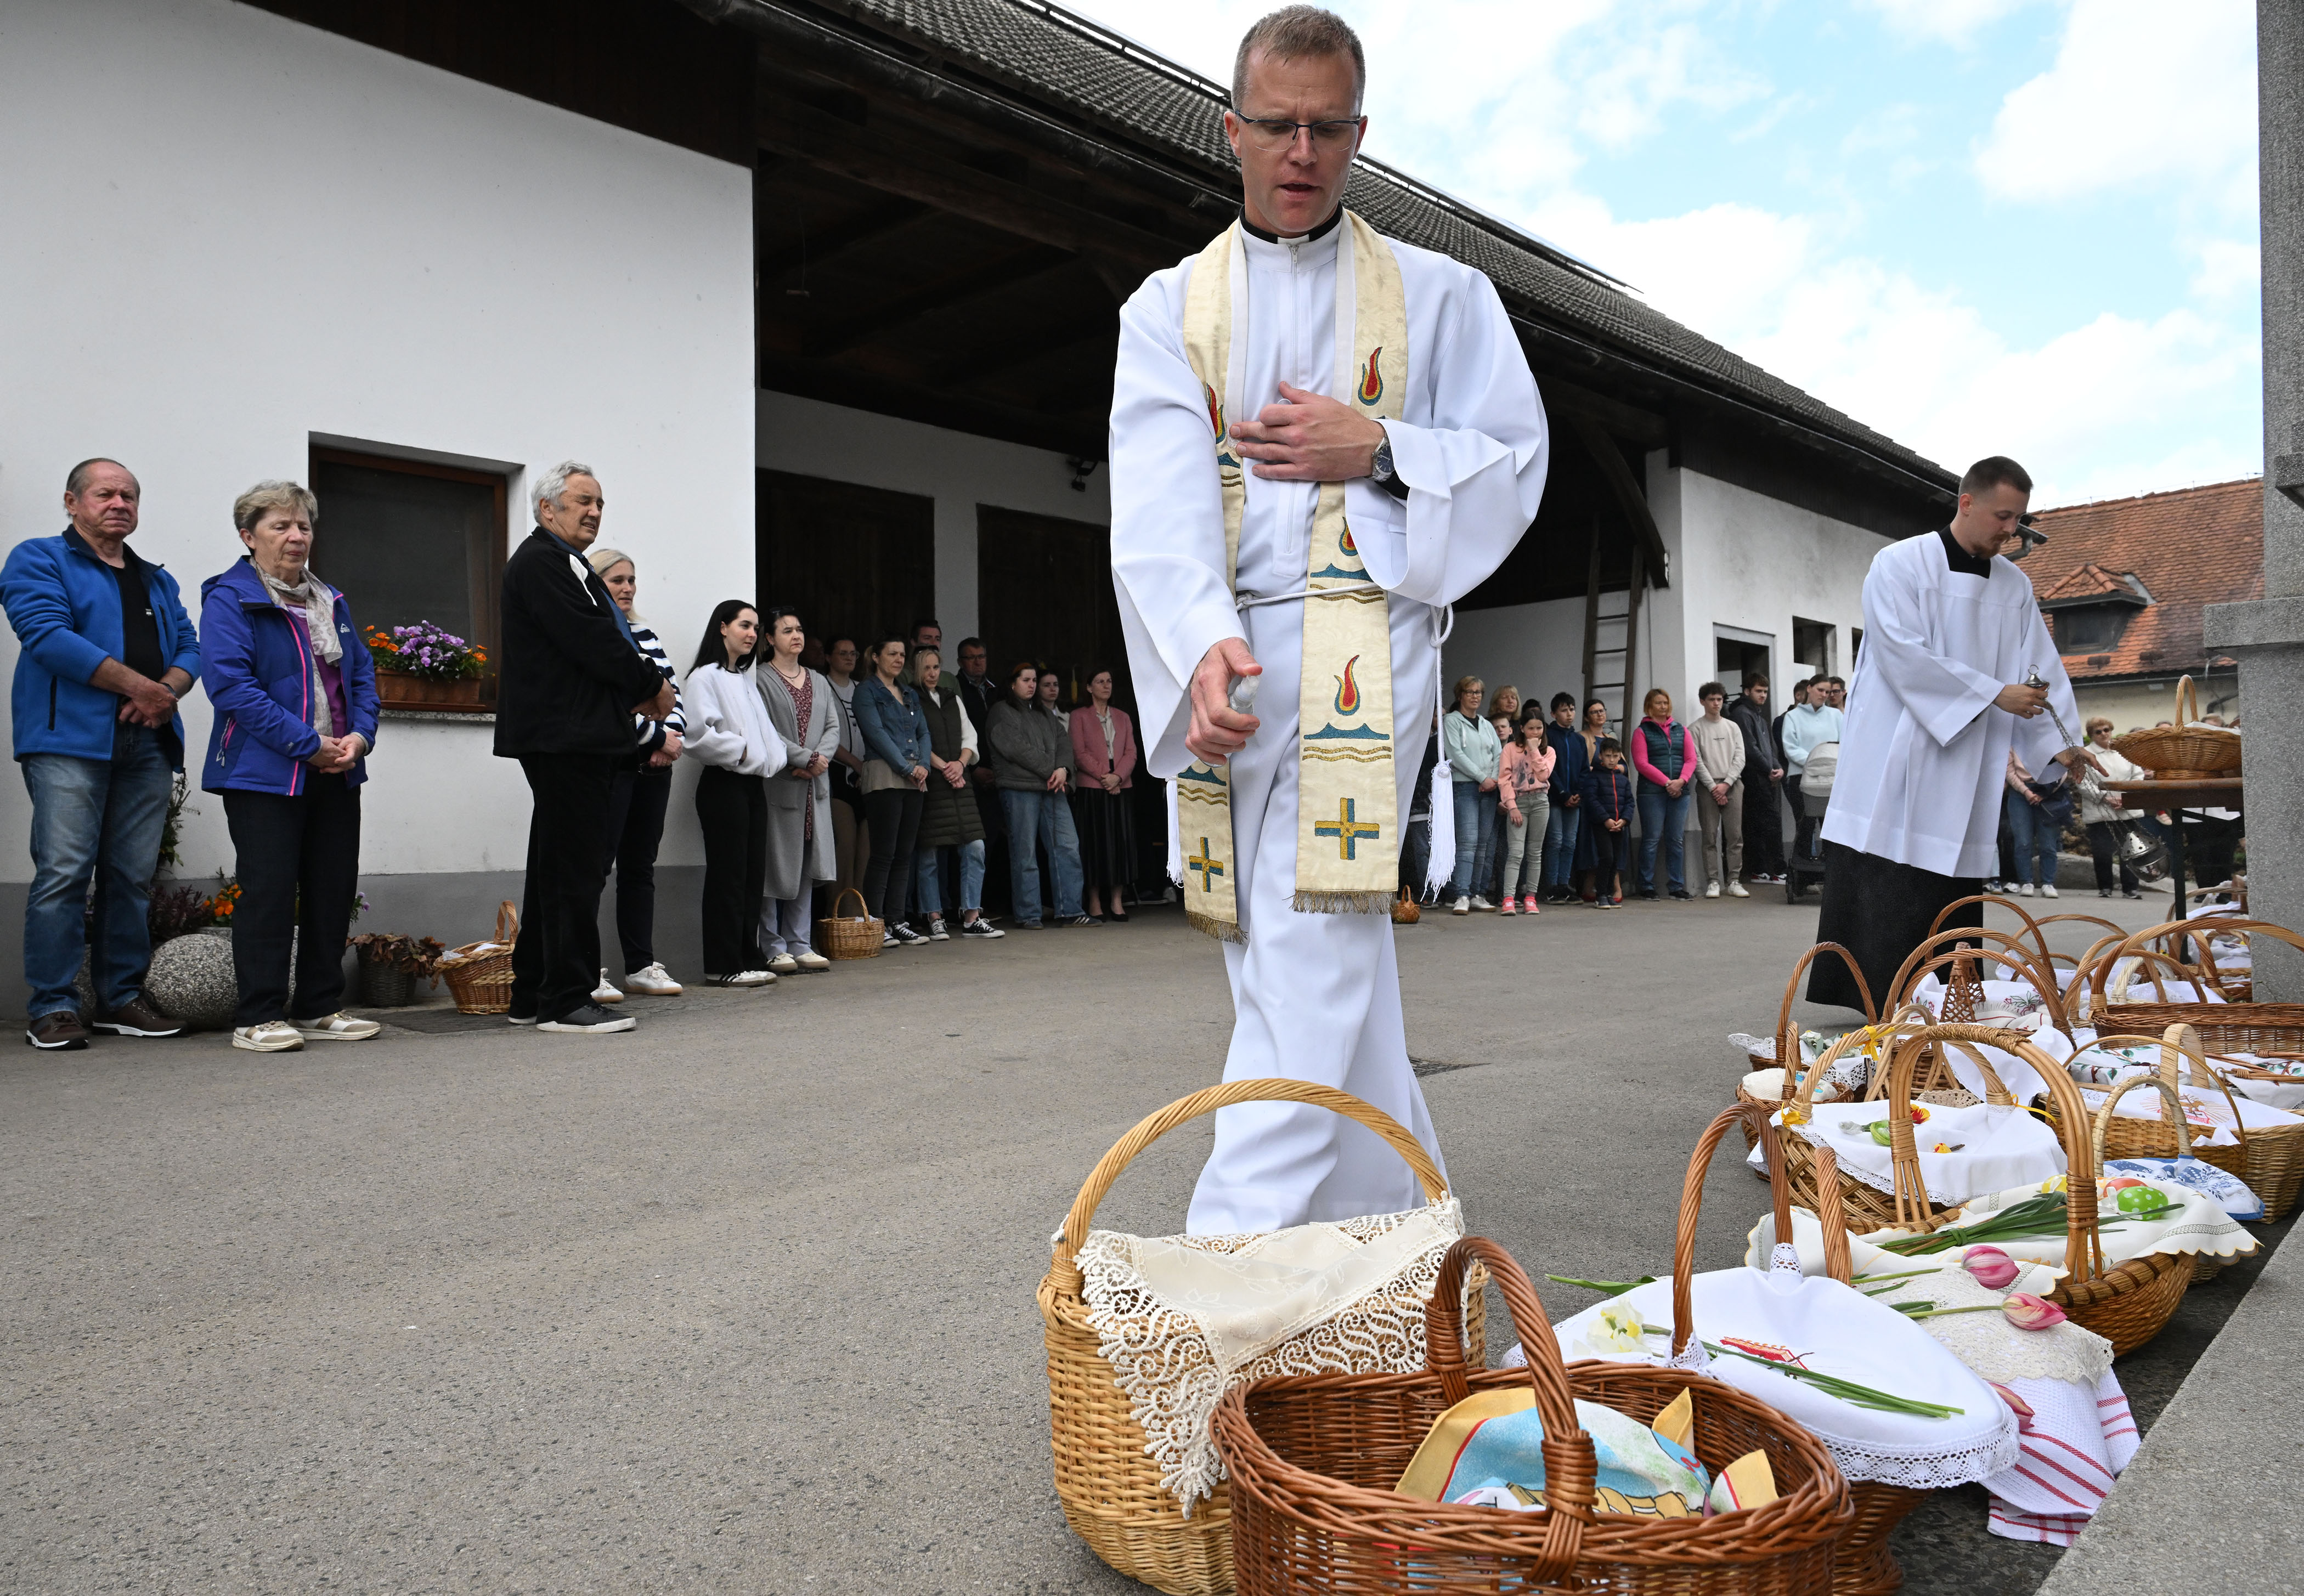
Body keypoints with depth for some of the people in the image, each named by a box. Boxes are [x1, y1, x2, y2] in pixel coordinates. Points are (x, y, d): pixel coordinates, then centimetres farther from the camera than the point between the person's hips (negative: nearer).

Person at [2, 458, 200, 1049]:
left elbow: (189, 647, 17)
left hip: (148, 745, 5)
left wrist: (167, 694, -6)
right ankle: (53, 1006, -4)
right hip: (70, 739, -5)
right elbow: (48, 634, -9)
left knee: (134, 877, 5)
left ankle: (122, 998, 12)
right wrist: (140, 685, -12)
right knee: (64, 872, -9)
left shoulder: (157, 580, 25)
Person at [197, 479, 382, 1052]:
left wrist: (360, 736, -4)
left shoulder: (330, 600, 18)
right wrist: (309, 744, -19)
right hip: (265, 773, -6)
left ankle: (321, 1009, 17)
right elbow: (232, 684, -15)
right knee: (269, 891, -5)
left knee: (334, 890, 8)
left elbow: (362, 672, 15)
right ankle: (259, 1018, 3)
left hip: (337, 771, 7)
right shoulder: (229, 598, -4)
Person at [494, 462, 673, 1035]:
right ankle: (566, 1001, -2)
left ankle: (533, 996, 20)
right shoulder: (539, 562, -9)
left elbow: (604, 640, 20)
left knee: (557, 867, 13)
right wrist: (652, 687, -6)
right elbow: (589, 642, -18)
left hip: (581, 737, 11)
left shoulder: (568, 565, 24)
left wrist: (636, 695, 4)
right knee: (574, 869, -7)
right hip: (564, 736, -11)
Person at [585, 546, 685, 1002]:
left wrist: (673, 734, -3)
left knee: (640, 866, 10)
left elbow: (671, 688, 15)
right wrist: (660, 736, -12)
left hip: (655, 765, 7)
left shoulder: (645, 634, 19)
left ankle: (642, 966, 15)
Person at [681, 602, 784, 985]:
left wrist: (777, 756, 8)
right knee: (727, 875, -6)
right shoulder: (705, 676, -7)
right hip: (723, 784, -8)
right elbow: (699, 733, -18)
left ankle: (748, 957, 15)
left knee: (753, 875, 8)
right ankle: (723, 965, -1)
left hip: (753, 784, 8)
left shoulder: (747, 680, 21)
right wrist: (741, 751, -11)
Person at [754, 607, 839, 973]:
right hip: (777, 785, -6)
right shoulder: (759, 679, -1)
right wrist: (806, 758, -15)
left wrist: (821, 758, -8)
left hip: (815, 785, 6)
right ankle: (773, 947, 1)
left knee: (808, 867, 7)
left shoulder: (818, 681, 20)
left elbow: (833, 726, 12)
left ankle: (799, 944, 13)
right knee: (774, 867, -5)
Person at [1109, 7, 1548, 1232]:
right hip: (1222, 659, 3)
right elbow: (1157, 496, -5)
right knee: (1339, 965, 9)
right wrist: (1202, 645, -22)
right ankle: (1402, 1213, 24)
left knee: (1306, 963, -14)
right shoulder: (1171, 307, 12)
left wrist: (1376, 451, -8)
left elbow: (1516, 461, 9)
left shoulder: (1436, 295, 12)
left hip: (1362, 647, -2)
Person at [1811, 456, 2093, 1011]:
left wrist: (2059, 739, -4)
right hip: (1894, 762, -5)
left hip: (1966, 775, 6)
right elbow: (1904, 654, -15)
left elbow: (2042, 669, 11)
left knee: (1951, 895, 4)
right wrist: (1994, 694, -16)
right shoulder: (1900, 565, -4)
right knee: (1884, 897, -8)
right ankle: (1879, 1011, -2)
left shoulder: (2015, 586, 14)